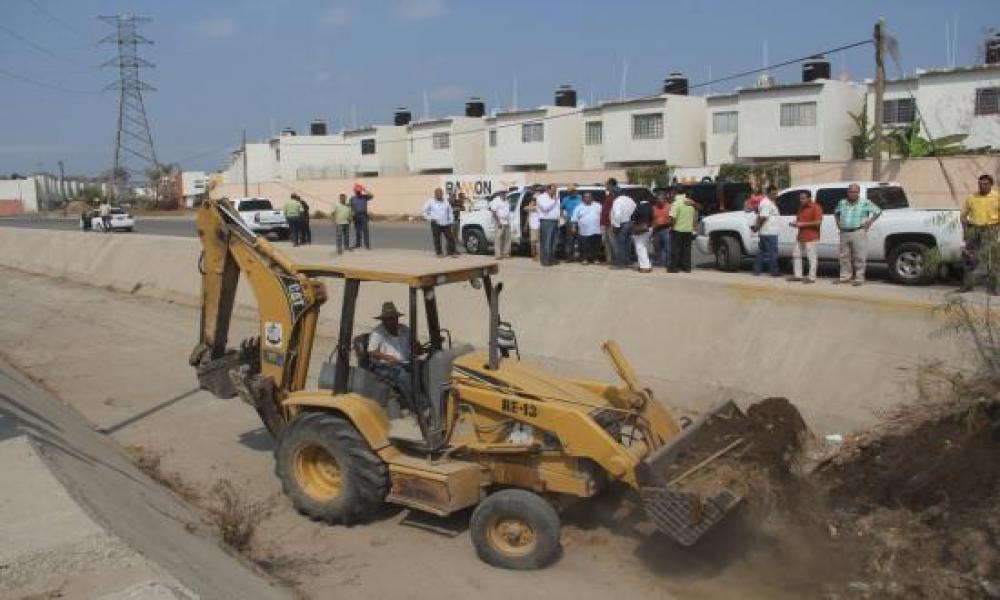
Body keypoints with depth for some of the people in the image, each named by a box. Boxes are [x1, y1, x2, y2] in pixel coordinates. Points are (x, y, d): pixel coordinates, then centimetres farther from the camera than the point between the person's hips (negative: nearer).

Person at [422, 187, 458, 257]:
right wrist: (430, 218, -5)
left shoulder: (446, 202, 11)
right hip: (436, 224, -3)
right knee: (437, 239, -1)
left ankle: (451, 251, 10)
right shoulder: (431, 202, 1)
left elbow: (450, 211, 21)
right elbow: (425, 211, 4)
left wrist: (450, 220, 11)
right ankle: (439, 252, 9)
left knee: (450, 238, 0)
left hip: (446, 224, 3)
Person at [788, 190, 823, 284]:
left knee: (812, 257, -6)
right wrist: (795, 223, 5)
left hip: (811, 237, -9)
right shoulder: (801, 207, 16)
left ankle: (811, 277, -2)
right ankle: (797, 275, 19)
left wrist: (803, 224, -19)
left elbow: (818, 222, -18)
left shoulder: (815, 207, -10)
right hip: (800, 236, 9)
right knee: (796, 255, 12)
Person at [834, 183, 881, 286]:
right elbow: (836, 213, 31)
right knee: (844, 256, 9)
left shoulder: (865, 203, -1)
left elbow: (878, 211, 4)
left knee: (859, 257, -4)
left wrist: (869, 222, -4)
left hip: (858, 233, -5)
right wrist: (838, 222, 17)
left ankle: (859, 278, 0)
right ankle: (844, 277, 18)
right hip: (844, 233, 5)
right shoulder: (842, 203, 12)